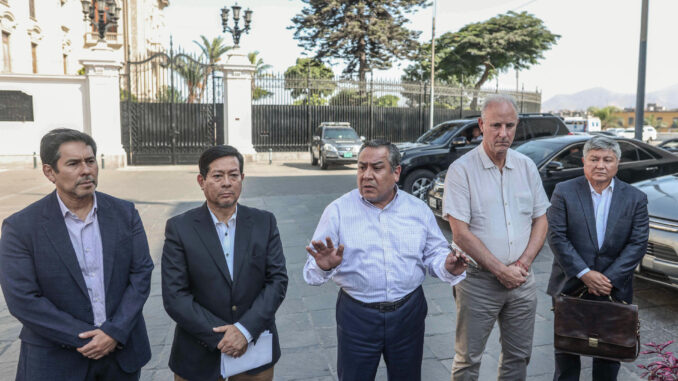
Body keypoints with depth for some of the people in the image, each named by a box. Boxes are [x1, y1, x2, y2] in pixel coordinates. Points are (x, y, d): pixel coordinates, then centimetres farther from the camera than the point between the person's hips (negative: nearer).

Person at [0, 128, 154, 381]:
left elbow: (141, 273, -5)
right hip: (55, 361, -2)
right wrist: (86, 338, -14)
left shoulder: (124, 213, -3)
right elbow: (22, 299, -13)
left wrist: (114, 332, -14)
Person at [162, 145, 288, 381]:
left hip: (255, 348, 2)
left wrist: (245, 329, -16)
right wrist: (219, 336, -16)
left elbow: (278, 280, -6)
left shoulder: (264, 222, -2)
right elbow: (174, 297, -11)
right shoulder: (179, 228, -7)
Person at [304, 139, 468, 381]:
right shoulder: (338, 211, -8)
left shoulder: (419, 210, 1)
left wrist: (448, 267, -16)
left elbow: (434, 254, 6)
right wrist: (324, 267, -32)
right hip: (356, 314, -2)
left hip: (409, 313, 3)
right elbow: (312, 271, -9)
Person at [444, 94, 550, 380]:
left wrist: (523, 264, -7)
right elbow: (461, 233, -14)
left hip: (521, 280, 5)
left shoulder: (527, 167, 6)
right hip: (479, 281, -4)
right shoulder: (461, 170, -10)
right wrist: (501, 270, -14)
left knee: (518, 356, 17)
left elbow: (540, 220, 8)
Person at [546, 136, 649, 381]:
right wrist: (584, 273, -17)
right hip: (570, 286, -1)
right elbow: (557, 237, -11)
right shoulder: (564, 192, -5)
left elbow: (638, 243, -5)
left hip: (614, 289, 1)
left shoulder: (635, 199, 0)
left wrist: (609, 279, -14)